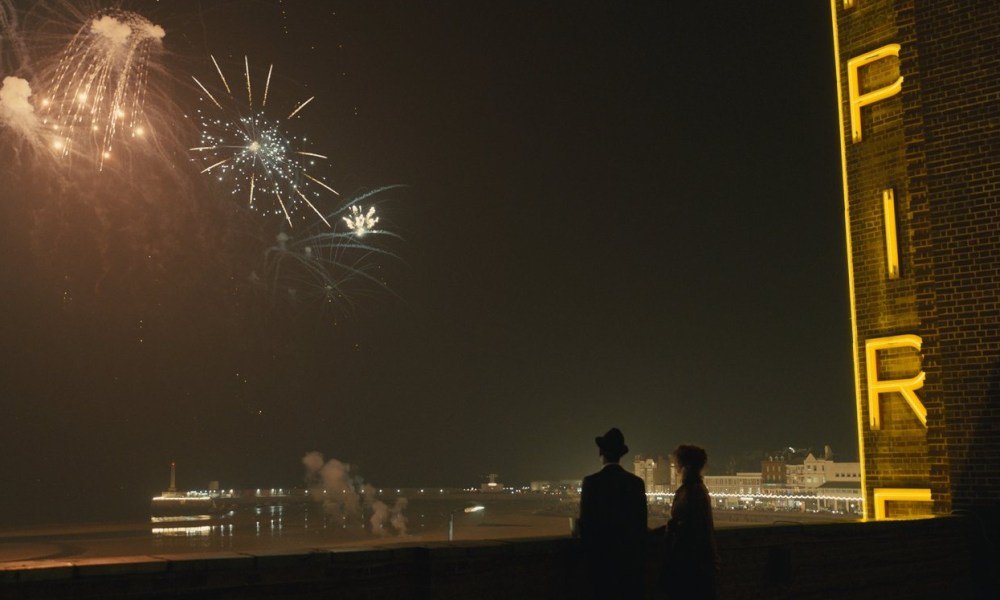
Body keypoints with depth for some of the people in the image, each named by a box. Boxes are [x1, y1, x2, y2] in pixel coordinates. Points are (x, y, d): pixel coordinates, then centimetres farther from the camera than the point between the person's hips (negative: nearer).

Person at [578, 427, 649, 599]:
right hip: (632, 554, 3)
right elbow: (642, 522, 7)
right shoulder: (637, 482, 2)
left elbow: (585, 521, -9)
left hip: (603, 554, -3)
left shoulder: (591, 482, -10)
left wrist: (589, 554, 4)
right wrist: (640, 555, 17)